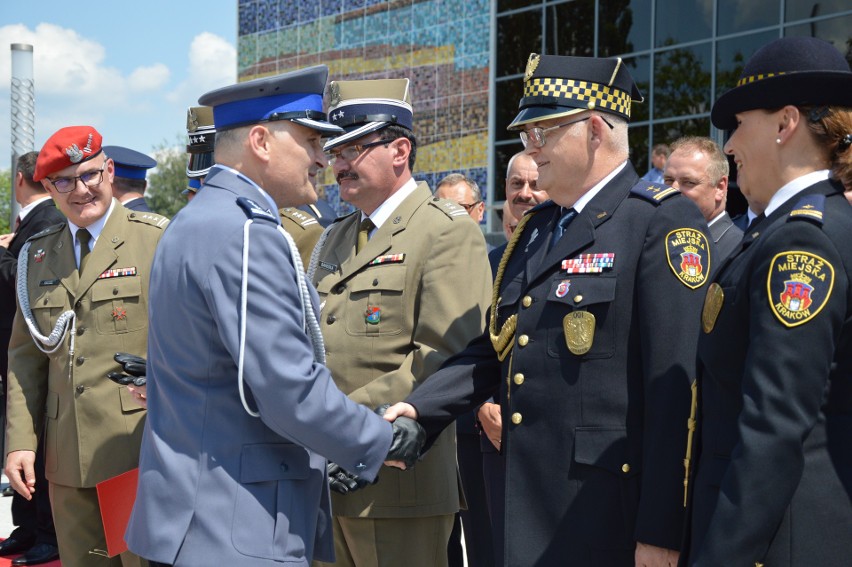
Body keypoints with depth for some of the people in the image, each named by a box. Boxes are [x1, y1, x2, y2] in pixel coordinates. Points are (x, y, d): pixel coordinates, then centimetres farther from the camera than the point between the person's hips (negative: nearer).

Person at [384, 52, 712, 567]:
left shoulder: (664, 221, -9)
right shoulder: (537, 229, 17)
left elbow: (675, 388, -16)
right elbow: (496, 348, 18)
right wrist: (419, 408, 2)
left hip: (611, 514, -7)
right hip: (530, 505, 7)